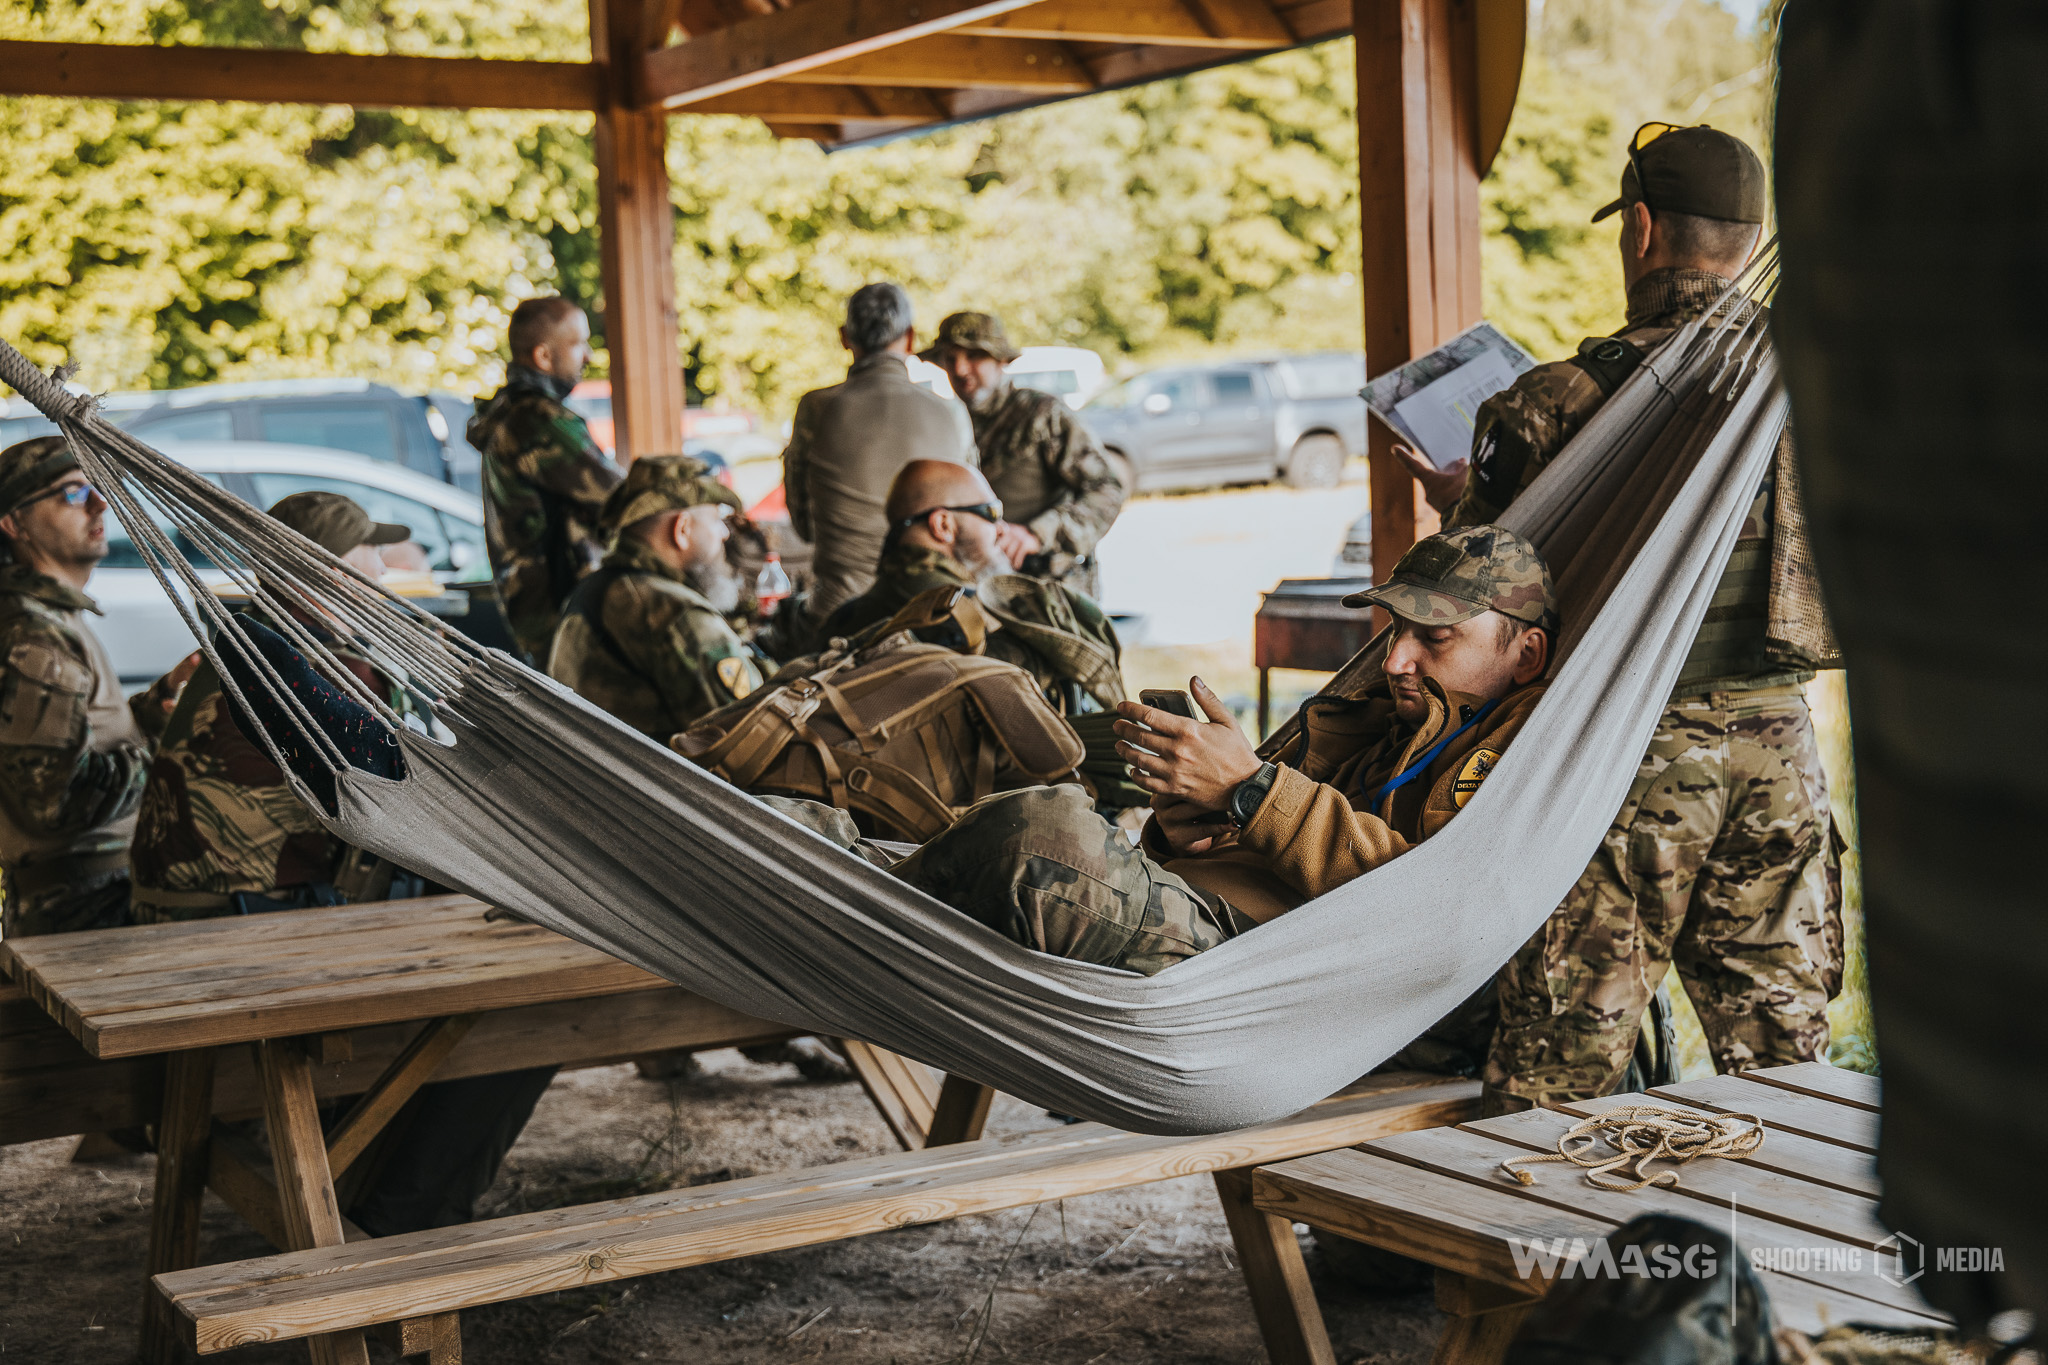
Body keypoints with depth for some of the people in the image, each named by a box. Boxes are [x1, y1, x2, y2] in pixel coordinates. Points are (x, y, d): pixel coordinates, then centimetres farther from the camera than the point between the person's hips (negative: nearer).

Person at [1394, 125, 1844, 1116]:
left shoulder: (1559, 402, -12)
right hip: (1778, 747, 5)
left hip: (1629, 758, -4)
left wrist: (1458, 501, 19)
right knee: (1781, 1059, 14)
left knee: (1558, 1079, 5)